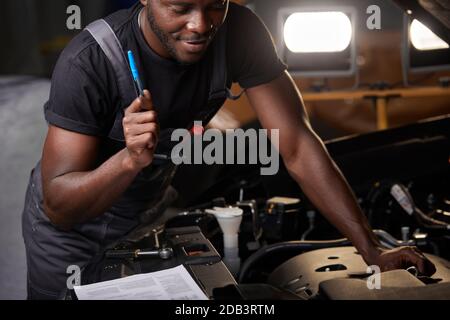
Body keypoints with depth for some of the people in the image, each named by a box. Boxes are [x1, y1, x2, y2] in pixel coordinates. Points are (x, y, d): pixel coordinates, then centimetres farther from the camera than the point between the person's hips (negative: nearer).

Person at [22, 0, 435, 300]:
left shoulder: (239, 33, -24)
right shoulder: (88, 62, -35)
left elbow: (298, 147, -24)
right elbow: (58, 207, -32)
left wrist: (372, 250, -30)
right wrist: (131, 158, -52)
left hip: (148, 209, 3)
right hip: (70, 222, -3)